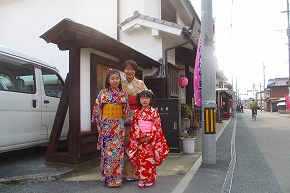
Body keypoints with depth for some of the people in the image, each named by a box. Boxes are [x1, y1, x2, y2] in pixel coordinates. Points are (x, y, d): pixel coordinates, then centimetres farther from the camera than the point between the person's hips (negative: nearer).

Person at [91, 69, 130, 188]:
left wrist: (126, 123, 6)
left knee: (118, 150, 3)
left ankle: (117, 178, 15)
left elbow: (127, 110, 9)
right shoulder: (103, 93, 1)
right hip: (106, 124, -1)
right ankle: (107, 178, 14)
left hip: (119, 125, 2)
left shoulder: (123, 94, 6)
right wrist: (98, 123, -4)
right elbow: (97, 108, 0)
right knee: (107, 150, 2)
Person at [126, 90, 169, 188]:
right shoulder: (137, 113, 6)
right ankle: (142, 179, 16)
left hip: (151, 139, -3)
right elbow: (134, 126, 2)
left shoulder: (154, 112, -3)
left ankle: (150, 179, 12)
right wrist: (140, 136, -11)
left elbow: (156, 127, -7)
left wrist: (148, 137, -14)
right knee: (140, 159, 6)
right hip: (139, 139, 3)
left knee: (149, 159, 1)